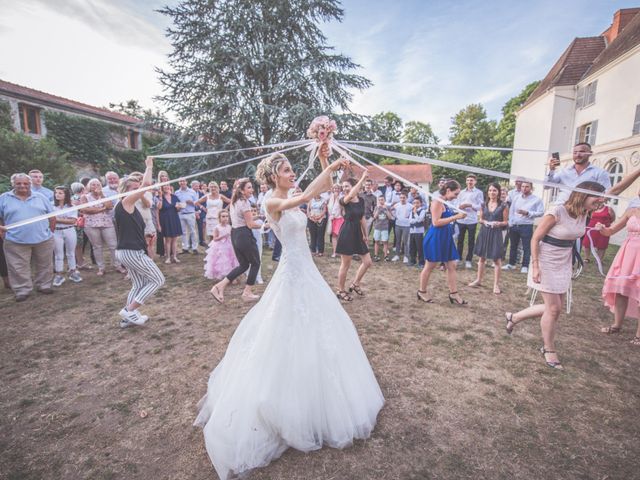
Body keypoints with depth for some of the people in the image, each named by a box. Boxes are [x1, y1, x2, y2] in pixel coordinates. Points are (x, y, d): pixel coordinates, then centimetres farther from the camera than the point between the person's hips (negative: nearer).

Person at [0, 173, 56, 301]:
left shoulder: (40, 198, 7)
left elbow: (52, 215, 10)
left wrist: (50, 231, 5)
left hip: (43, 239, 1)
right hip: (15, 241, -1)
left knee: (45, 265, 10)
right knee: (19, 268, 4)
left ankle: (44, 286, 24)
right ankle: (22, 290, 15)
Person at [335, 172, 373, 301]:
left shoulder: (361, 200, 6)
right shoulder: (344, 200, -11)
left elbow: (362, 219, 13)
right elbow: (351, 195, -35)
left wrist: (365, 235, 13)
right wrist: (362, 179, -31)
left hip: (358, 234, 6)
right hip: (347, 234, -6)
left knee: (368, 262, 10)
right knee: (345, 265, 2)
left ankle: (355, 284, 27)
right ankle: (341, 290, 19)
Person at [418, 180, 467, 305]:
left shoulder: (446, 202, 12)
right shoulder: (437, 201, -16)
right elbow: (436, 222, -23)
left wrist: (457, 214, 6)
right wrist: (455, 217, -22)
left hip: (445, 237, 9)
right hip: (435, 237, -9)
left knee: (451, 266, 9)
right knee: (430, 266, 4)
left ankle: (453, 294, 17)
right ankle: (421, 292, 20)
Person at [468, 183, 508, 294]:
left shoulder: (503, 206, -3)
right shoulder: (484, 204, 6)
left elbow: (506, 222, -1)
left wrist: (498, 223, -20)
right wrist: (484, 221, -10)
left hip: (496, 233, -3)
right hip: (484, 232, 4)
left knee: (497, 259, 0)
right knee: (482, 257, 13)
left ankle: (496, 284, 10)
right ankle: (478, 280, 25)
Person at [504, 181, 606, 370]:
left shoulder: (583, 214, 2)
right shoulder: (556, 212, -21)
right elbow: (535, 238, -17)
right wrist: (535, 266, -21)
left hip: (564, 266, 8)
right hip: (547, 264, -8)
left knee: (554, 308, 11)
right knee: (554, 308, -1)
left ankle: (514, 317, 30)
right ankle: (549, 350, 19)